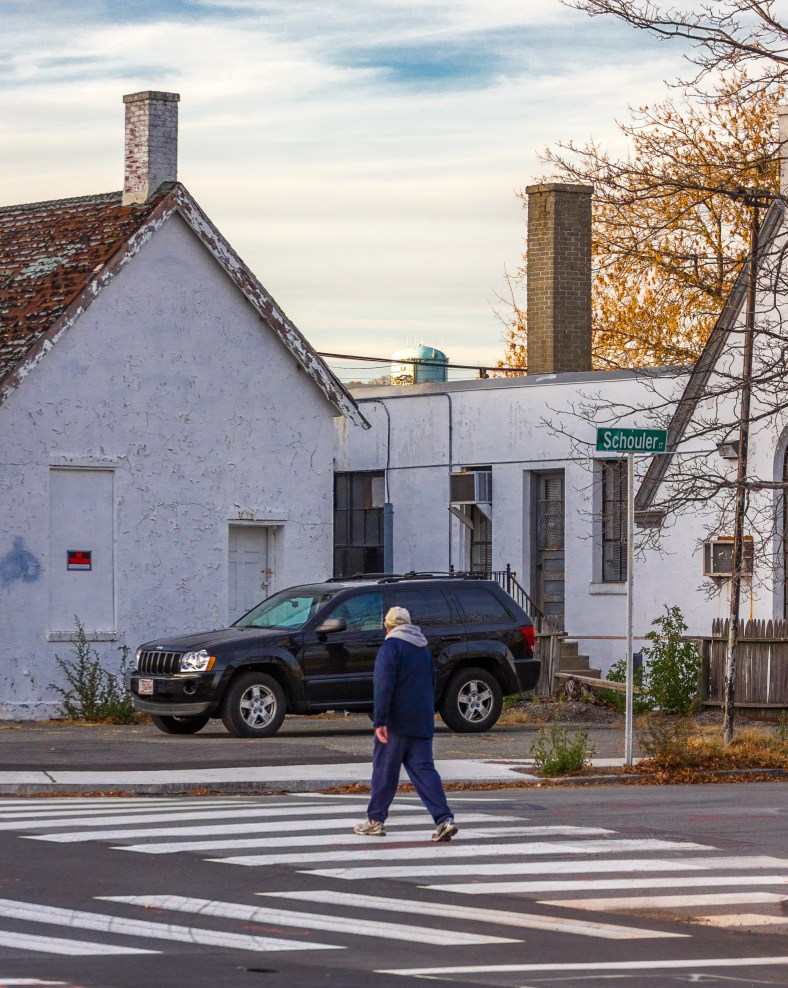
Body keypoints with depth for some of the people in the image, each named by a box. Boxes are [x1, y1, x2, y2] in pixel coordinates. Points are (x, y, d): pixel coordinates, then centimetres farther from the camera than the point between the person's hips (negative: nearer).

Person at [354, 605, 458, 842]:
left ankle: (375, 820, 13)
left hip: (397, 724, -6)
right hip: (422, 724, 6)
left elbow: (384, 688, -18)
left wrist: (380, 721, -19)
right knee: (424, 770, 2)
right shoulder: (424, 650, 16)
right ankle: (444, 819, -12)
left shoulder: (390, 648, -9)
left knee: (384, 771, 5)